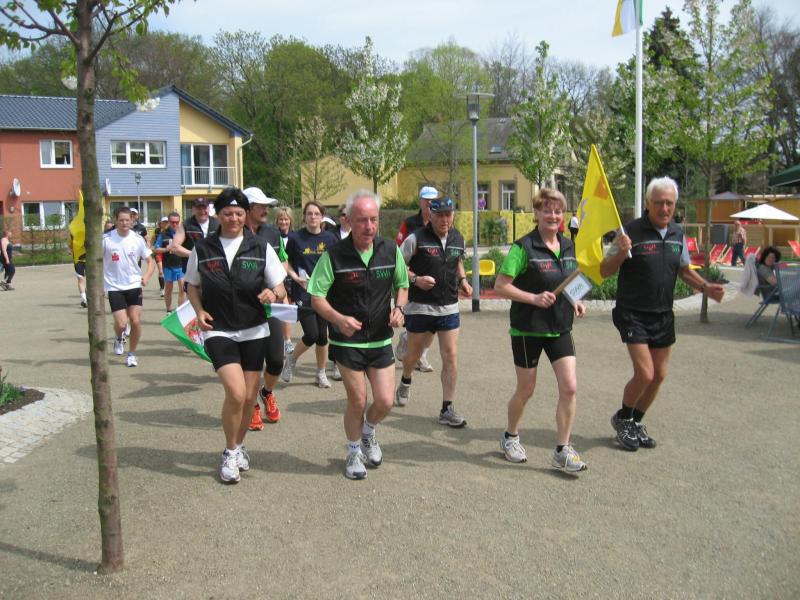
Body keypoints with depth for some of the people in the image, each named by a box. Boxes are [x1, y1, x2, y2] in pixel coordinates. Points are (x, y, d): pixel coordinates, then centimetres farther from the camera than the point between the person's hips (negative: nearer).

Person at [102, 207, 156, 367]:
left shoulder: (138, 239, -2)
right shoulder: (106, 239, -7)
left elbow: (151, 261, 4)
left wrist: (146, 276, -14)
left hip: (134, 286, 2)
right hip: (114, 287, -2)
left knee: (136, 321, -3)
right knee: (121, 323, -9)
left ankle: (132, 354, 17)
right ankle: (119, 338, 28)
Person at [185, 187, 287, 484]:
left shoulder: (260, 247, 0)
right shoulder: (202, 248, 0)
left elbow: (280, 287, 4)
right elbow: (193, 286, 12)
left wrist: (273, 294, -19)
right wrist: (199, 311, -6)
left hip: (254, 331, 2)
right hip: (218, 331, -2)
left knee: (249, 396, 9)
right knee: (236, 392, -17)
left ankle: (238, 446, 35)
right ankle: (230, 453, 7)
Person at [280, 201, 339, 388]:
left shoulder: (330, 239, 2)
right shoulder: (295, 237, -3)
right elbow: (286, 262, 6)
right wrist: (296, 277, -9)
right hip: (303, 293, -2)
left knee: (322, 336, 6)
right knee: (311, 335, -10)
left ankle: (321, 373, 24)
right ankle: (292, 359, 19)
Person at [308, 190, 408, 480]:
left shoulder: (391, 250, -4)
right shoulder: (334, 255, -14)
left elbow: (402, 285, 12)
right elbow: (317, 297, -9)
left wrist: (399, 307, -9)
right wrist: (339, 319, -27)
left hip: (381, 339, 3)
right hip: (347, 341, -3)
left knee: (385, 401, 1)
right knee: (357, 401, 1)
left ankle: (368, 433, 36)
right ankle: (354, 452, 28)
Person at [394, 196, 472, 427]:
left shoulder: (458, 239, 5)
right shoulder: (416, 239, -11)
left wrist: (463, 280, 6)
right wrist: (415, 279, -21)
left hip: (449, 307, 3)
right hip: (420, 307, -3)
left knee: (451, 356, -4)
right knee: (414, 354, 13)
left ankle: (447, 410, 4)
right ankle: (405, 382, 47)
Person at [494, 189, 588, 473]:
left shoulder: (568, 246, 6)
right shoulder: (524, 247, -13)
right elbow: (500, 286, -16)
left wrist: (575, 301, 3)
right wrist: (534, 298, -25)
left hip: (560, 329, 5)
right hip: (527, 329, -5)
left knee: (569, 387, -3)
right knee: (526, 390, 8)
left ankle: (562, 450, 10)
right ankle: (510, 437, 34)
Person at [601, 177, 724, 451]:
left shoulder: (677, 234, 6)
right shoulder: (631, 232, -14)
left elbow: (684, 270, 20)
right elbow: (604, 271, -10)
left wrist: (706, 287, 2)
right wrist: (621, 253, -30)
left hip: (664, 315, 6)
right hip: (633, 314, -6)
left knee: (659, 376, 11)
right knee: (644, 374, -12)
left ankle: (636, 422, 32)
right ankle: (622, 419, 15)